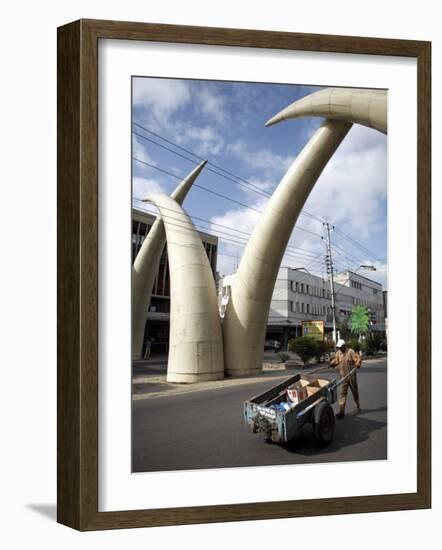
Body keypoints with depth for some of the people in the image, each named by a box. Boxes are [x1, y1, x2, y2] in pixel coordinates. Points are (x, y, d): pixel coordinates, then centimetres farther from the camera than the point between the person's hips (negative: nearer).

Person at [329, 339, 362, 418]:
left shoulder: (350, 352, -12)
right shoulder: (338, 353, 5)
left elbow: (358, 359, -16)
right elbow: (336, 360, 12)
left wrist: (356, 365, -33)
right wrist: (331, 364, -7)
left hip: (351, 376, -3)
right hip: (343, 377, 3)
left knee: (355, 391, 16)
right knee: (343, 393, -4)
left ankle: (358, 406, 40)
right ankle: (341, 411, -6)